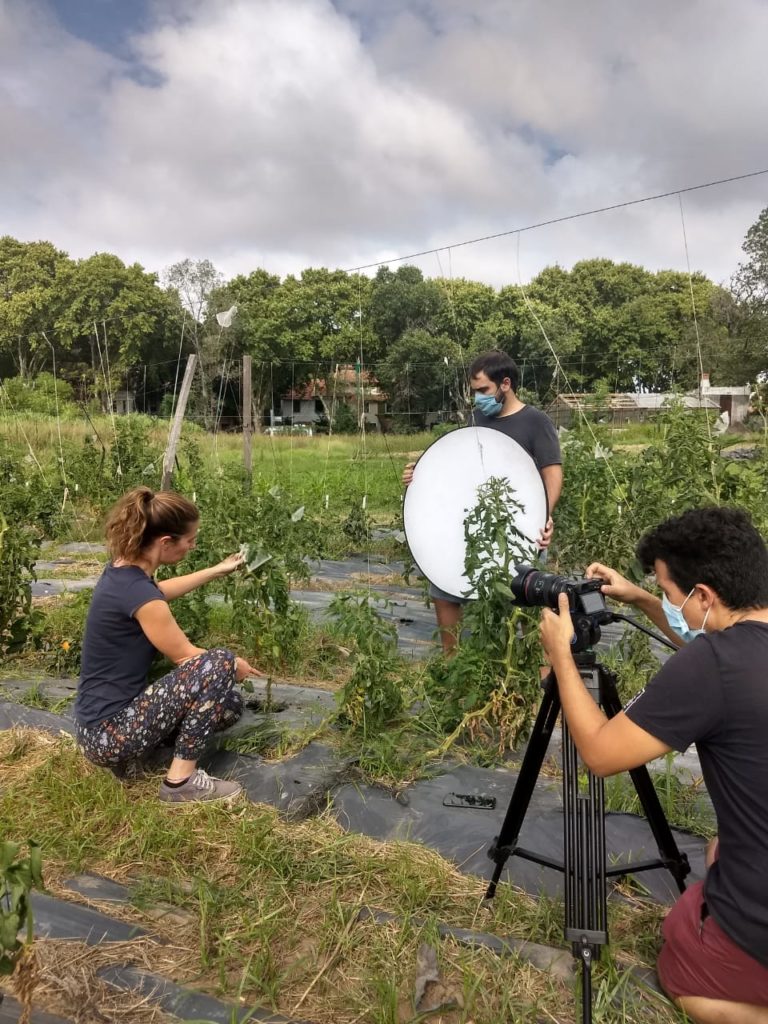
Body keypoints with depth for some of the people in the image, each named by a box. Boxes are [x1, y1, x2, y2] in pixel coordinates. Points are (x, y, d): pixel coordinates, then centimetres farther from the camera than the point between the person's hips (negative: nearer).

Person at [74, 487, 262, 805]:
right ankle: (181, 780, -7)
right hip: (109, 733, -10)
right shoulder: (136, 592, -26)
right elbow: (185, 656, -15)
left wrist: (217, 570, 30)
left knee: (229, 705, 13)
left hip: (105, 720, 10)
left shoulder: (122, 570, 2)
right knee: (219, 664, -19)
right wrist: (234, 667, 3)